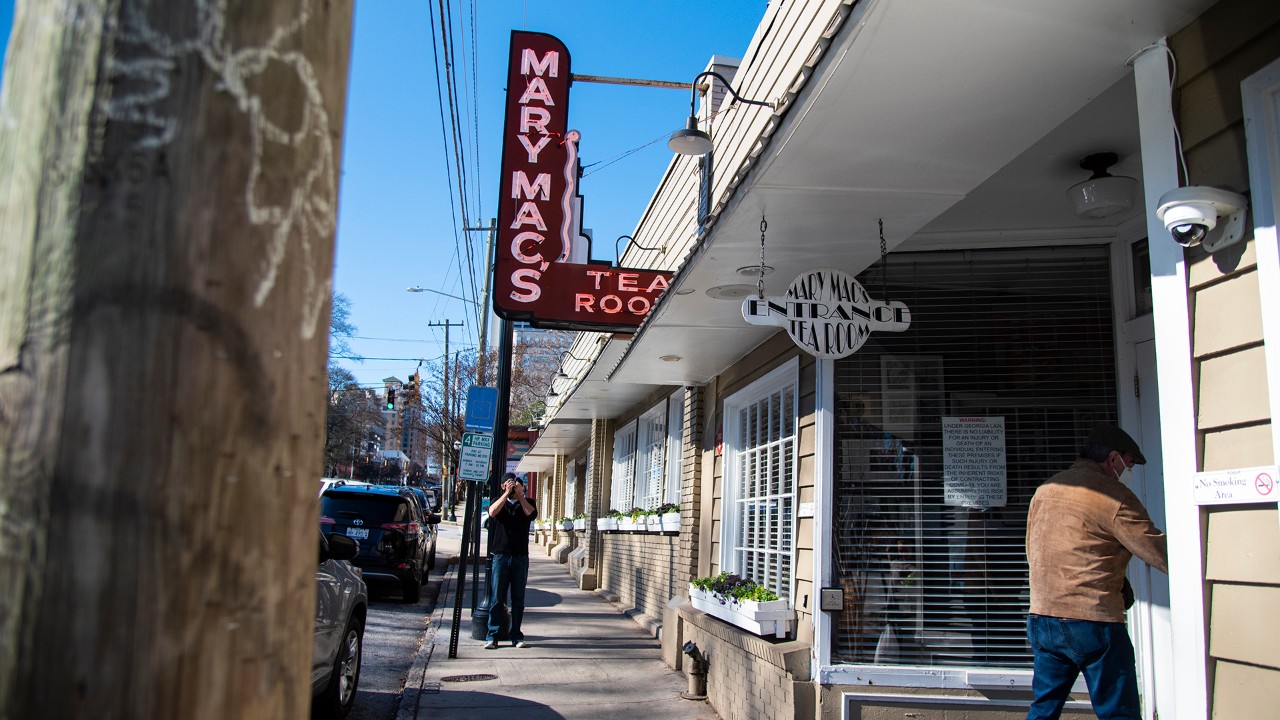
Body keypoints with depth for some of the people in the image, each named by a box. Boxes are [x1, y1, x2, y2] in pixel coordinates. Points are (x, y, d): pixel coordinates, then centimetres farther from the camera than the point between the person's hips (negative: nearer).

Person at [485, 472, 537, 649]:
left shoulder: (527, 502, 12)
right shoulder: (500, 501, 10)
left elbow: (531, 514, -9)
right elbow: (492, 512, -12)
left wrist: (520, 495, -9)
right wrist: (507, 493, -13)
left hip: (521, 557, 1)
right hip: (500, 555, -1)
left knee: (518, 600, 5)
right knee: (497, 598, -3)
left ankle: (516, 636, 11)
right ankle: (492, 636, 2)